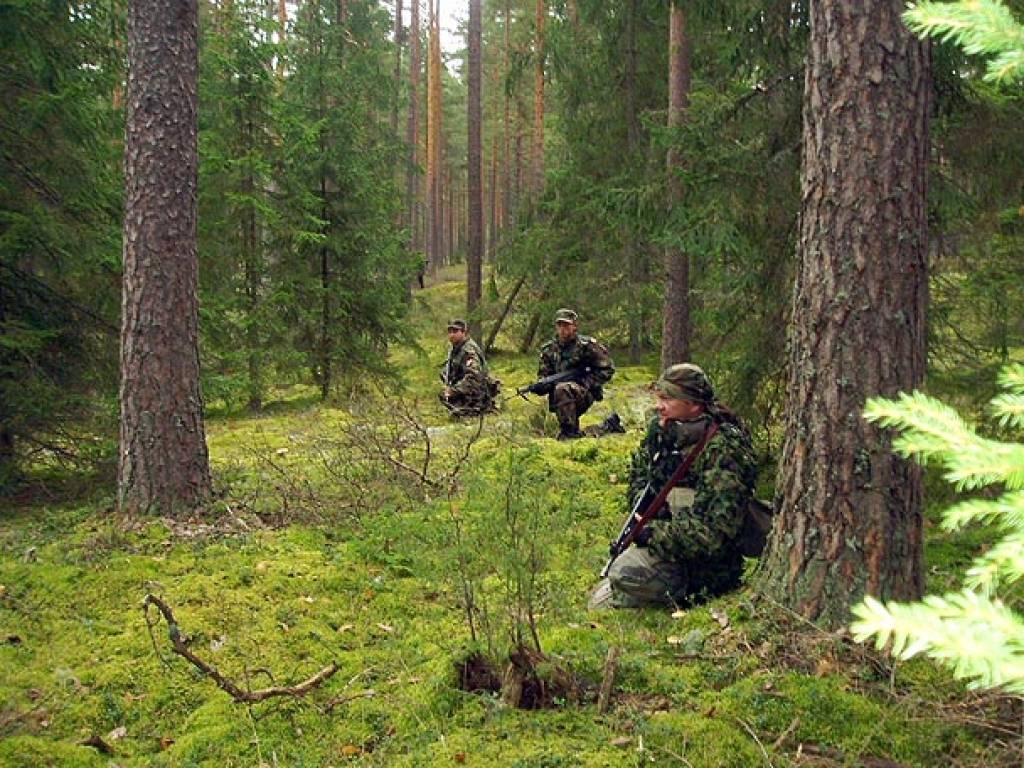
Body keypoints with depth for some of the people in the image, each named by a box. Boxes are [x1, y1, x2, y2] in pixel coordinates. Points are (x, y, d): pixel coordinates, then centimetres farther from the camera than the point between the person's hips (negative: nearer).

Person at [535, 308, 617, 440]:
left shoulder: (587, 345, -7)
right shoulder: (549, 350, 7)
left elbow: (607, 370, -6)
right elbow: (542, 376, 8)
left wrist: (585, 383, -16)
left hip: (585, 393, -7)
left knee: (562, 389, -36)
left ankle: (569, 432, -31)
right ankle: (609, 425, 33)